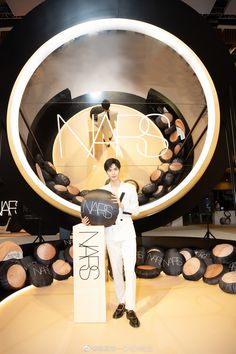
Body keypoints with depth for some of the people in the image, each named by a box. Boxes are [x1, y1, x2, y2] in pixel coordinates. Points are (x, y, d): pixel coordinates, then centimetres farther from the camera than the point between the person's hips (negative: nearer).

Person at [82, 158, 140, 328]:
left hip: (127, 232, -1)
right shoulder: (102, 190, 3)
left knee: (130, 270, -5)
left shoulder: (130, 188, 0)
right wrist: (88, 218, -23)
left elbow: (136, 209, -5)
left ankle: (130, 309, 6)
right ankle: (121, 303, 28)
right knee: (116, 270, 11)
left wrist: (122, 204, -22)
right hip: (111, 234, 2)